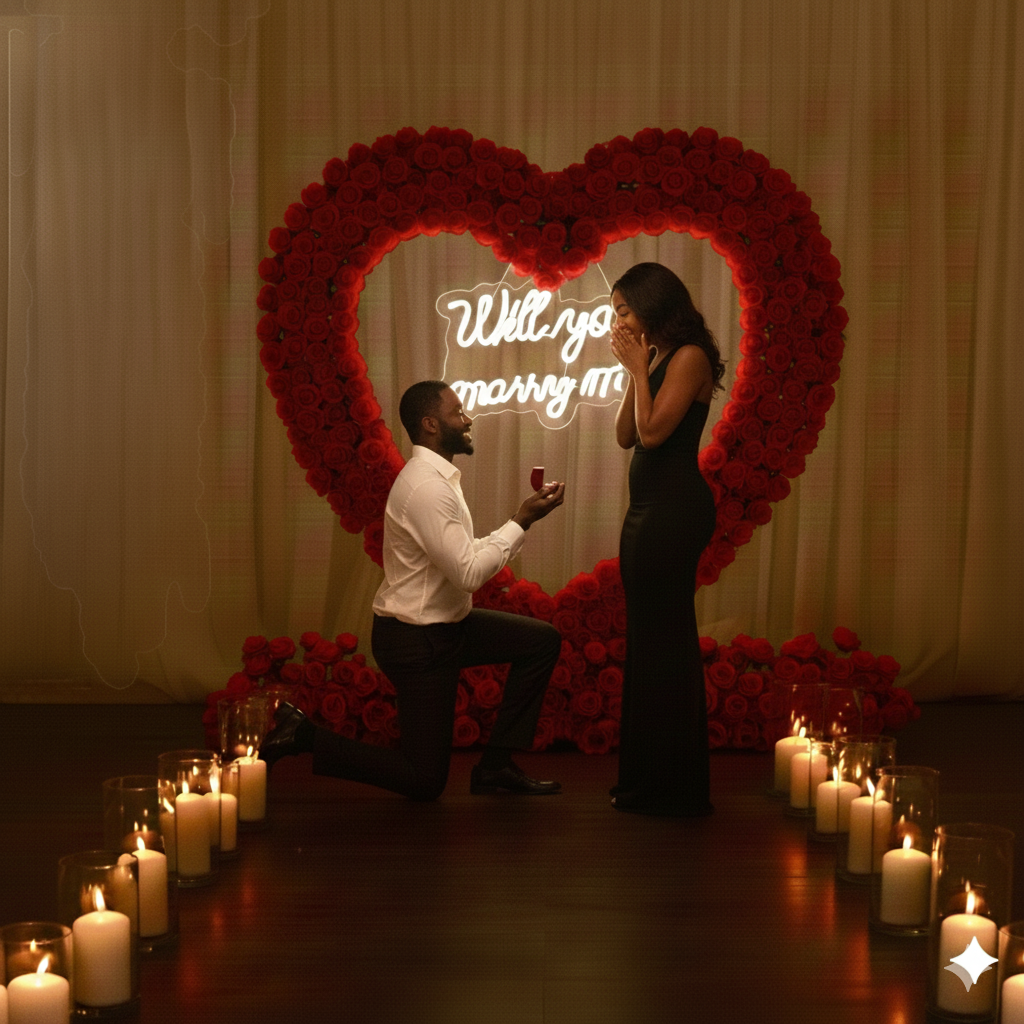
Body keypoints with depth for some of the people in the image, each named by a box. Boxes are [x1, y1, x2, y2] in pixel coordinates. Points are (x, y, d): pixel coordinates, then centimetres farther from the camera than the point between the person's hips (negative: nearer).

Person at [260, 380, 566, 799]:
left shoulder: (435, 477, 9)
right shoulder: (428, 486, -24)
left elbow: (464, 556, 11)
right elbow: (468, 573, -26)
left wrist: (523, 518, 4)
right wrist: (522, 521, -20)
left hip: (445, 623, 10)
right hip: (416, 639, -10)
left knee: (542, 640, 8)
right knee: (425, 781, -2)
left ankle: (495, 764, 11)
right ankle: (301, 735, 4)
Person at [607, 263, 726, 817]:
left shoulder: (689, 356, -12)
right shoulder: (656, 359, 15)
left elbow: (653, 431, -21)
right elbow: (625, 436, 10)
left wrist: (639, 366, -12)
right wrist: (634, 370, 3)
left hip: (674, 510, -10)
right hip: (650, 507, 10)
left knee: (663, 639, -5)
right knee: (649, 637, 14)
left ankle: (670, 786, 4)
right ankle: (647, 777, 24)